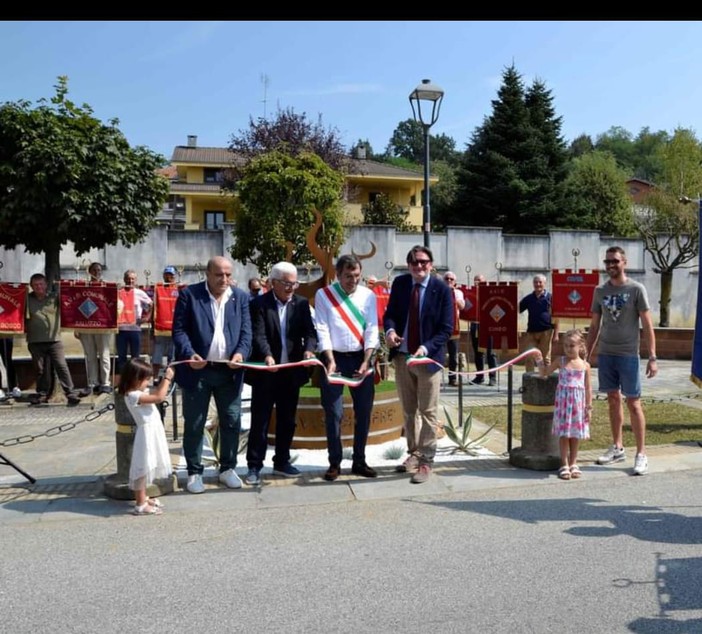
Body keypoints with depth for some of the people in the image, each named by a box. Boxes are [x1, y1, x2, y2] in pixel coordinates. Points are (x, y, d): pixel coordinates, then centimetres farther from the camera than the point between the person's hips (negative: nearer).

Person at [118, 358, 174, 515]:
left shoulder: (139, 392, 10)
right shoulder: (133, 396, -20)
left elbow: (156, 394, 25)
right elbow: (159, 397, -24)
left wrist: (165, 380, 13)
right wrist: (168, 379, -15)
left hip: (152, 431, 11)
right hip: (146, 433, -11)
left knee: (147, 467, 20)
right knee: (143, 467, -4)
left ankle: (143, 498, 33)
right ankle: (140, 505, 1)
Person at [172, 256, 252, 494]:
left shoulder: (241, 297, 7)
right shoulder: (189, 294, -2)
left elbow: (246, 331, 4)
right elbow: (179, 329, -4)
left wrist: (241, 353, -15)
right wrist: (189, 354, -20)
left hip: (229, 370, 3)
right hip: (198, 369, -2)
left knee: (232, 421, 9)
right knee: (194, 424, 6)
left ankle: (228, 469, 24)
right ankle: (194, 472, 18)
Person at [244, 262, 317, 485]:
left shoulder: (302, 303, 7)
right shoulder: (259, 304, -5)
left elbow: (310, 331, -1)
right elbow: (259, 335, -16)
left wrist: (309, 349, -22)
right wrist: (267, 355, -34)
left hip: (291, 372, 4)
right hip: (265, 372, -4)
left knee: (287, 420, 13)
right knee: (260, 420, 2)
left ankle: (282, 462, 26)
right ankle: (254, 466, 10)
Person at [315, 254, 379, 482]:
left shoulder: (368, 295, 3)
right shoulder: (323, 295, -2)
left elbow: (372, 330, -2)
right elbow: (322, 330, -6)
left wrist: (366, 361, -12)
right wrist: (331, 360, -16)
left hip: (361, 358, 3)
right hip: (335, 358, -2)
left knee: (364, 411, 7)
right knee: (334, 413, -1)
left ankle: (359, 461, 19)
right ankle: (334, 463, 10)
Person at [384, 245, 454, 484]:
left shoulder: (442, 290, -10)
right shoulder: (399, 283, 1)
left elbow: (446, 328, -11)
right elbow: (390, 313, 7)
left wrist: (426, 348, -26)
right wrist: (390, 330, -16)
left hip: (428, 357, -4)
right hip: (402, 356, 4)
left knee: (428, 412, 3)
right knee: (408, 411, 15)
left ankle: (425, 461, 10)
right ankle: (413, 454, 29)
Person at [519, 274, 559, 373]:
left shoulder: (550, 298, 1)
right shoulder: (528, 298, 10)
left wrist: (556, 334, -5)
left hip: (546, 331, -3)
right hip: (531, 331, 3)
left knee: (545, 358, 5)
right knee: (529, 358, 0)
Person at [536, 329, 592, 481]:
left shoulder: (585, 365, 2)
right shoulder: (561, 361, 1)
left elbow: (588, 387, 5)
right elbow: (544, 373, 9)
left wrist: (589, 406, 2)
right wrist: (540, 360, -5)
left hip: (578, 402, 1)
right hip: (563, 401, -1)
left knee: (575, 434, 10)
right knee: (564, 433, 1)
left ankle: (573, 463, 23)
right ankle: (564, 464, 9)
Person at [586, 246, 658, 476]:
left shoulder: (636, 289, -4)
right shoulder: (600, 291, 9)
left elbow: (647, 325, -5)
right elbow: (594, 326, 14)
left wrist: (652, 357, -10)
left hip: (628, 355, -4)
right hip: (605, 354, 4)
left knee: (633, 403, -1)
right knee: (613, 400, 12)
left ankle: (641, 454, 6)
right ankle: (617, 448, 23)